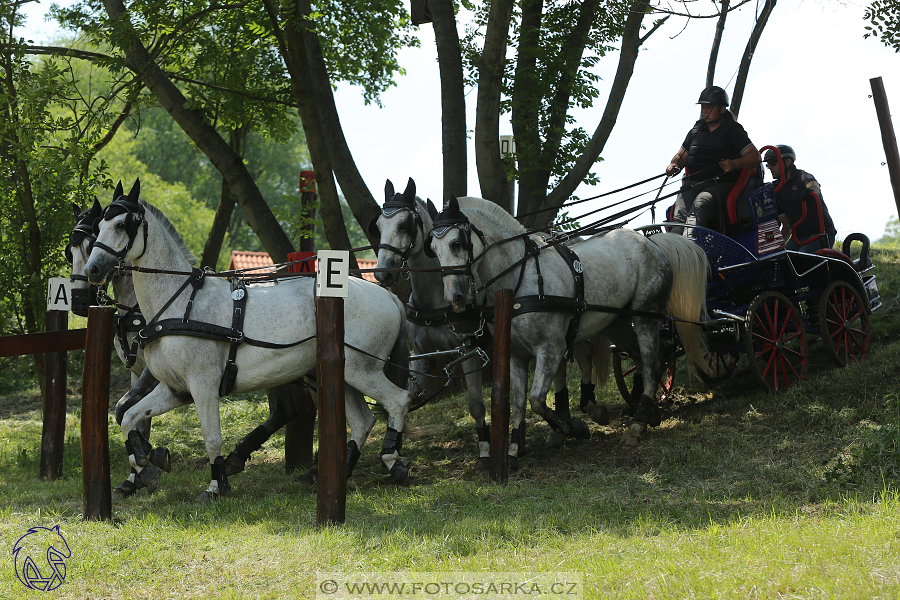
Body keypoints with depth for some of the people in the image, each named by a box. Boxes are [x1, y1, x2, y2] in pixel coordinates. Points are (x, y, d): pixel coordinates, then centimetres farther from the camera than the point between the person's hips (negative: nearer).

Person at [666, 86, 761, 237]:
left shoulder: (733, 131, 6)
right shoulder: (696, 130, 22)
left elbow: (755, 156, -4)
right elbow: (682, 156, 28)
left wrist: (734, 164, -24)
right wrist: (674, 165, 4)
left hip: (719, 186, -5)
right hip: (692, 185, 5)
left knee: (699, 207, -37)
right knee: (680, 214, -28)